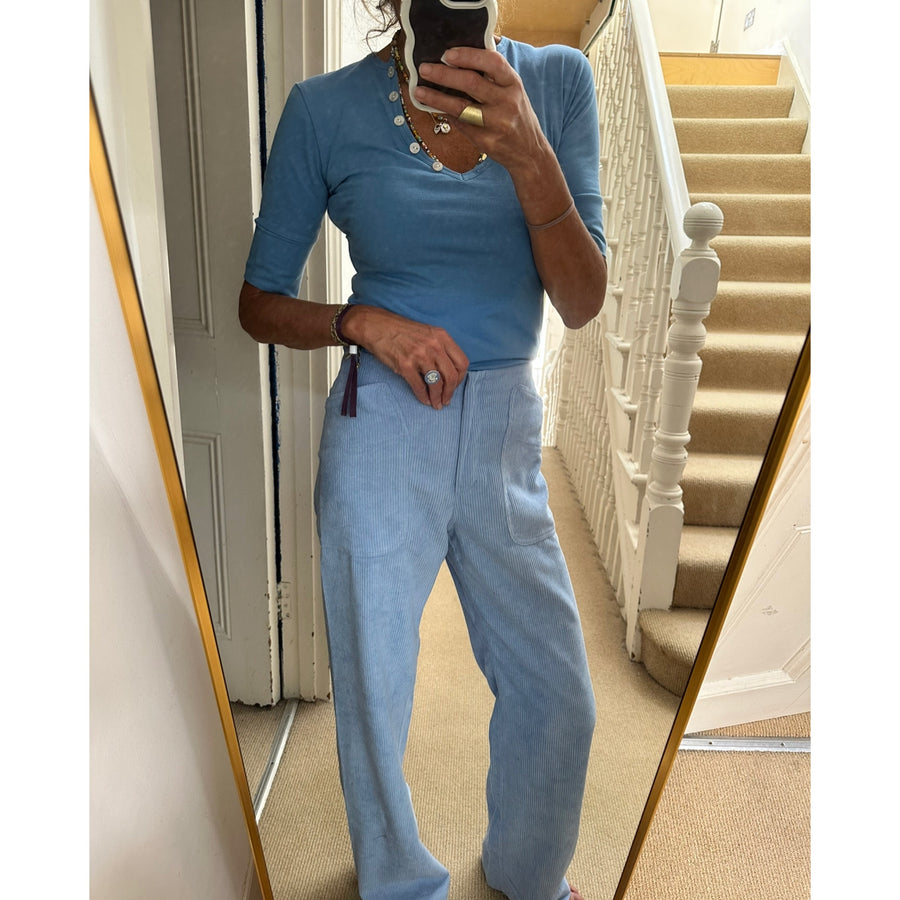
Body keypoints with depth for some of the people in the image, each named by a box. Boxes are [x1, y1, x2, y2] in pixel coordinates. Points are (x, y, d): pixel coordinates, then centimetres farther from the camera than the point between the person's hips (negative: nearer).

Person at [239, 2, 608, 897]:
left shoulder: (558, 81, 2)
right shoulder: (325, 107, -4)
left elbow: (582, 303, -5)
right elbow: (259, 303, 3)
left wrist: (528, 155, -20)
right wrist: (361, 321, -16)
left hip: (507, 430, 3)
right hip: (381, 430, -2)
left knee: (559, 701, 15)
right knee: (374, 699, 12)